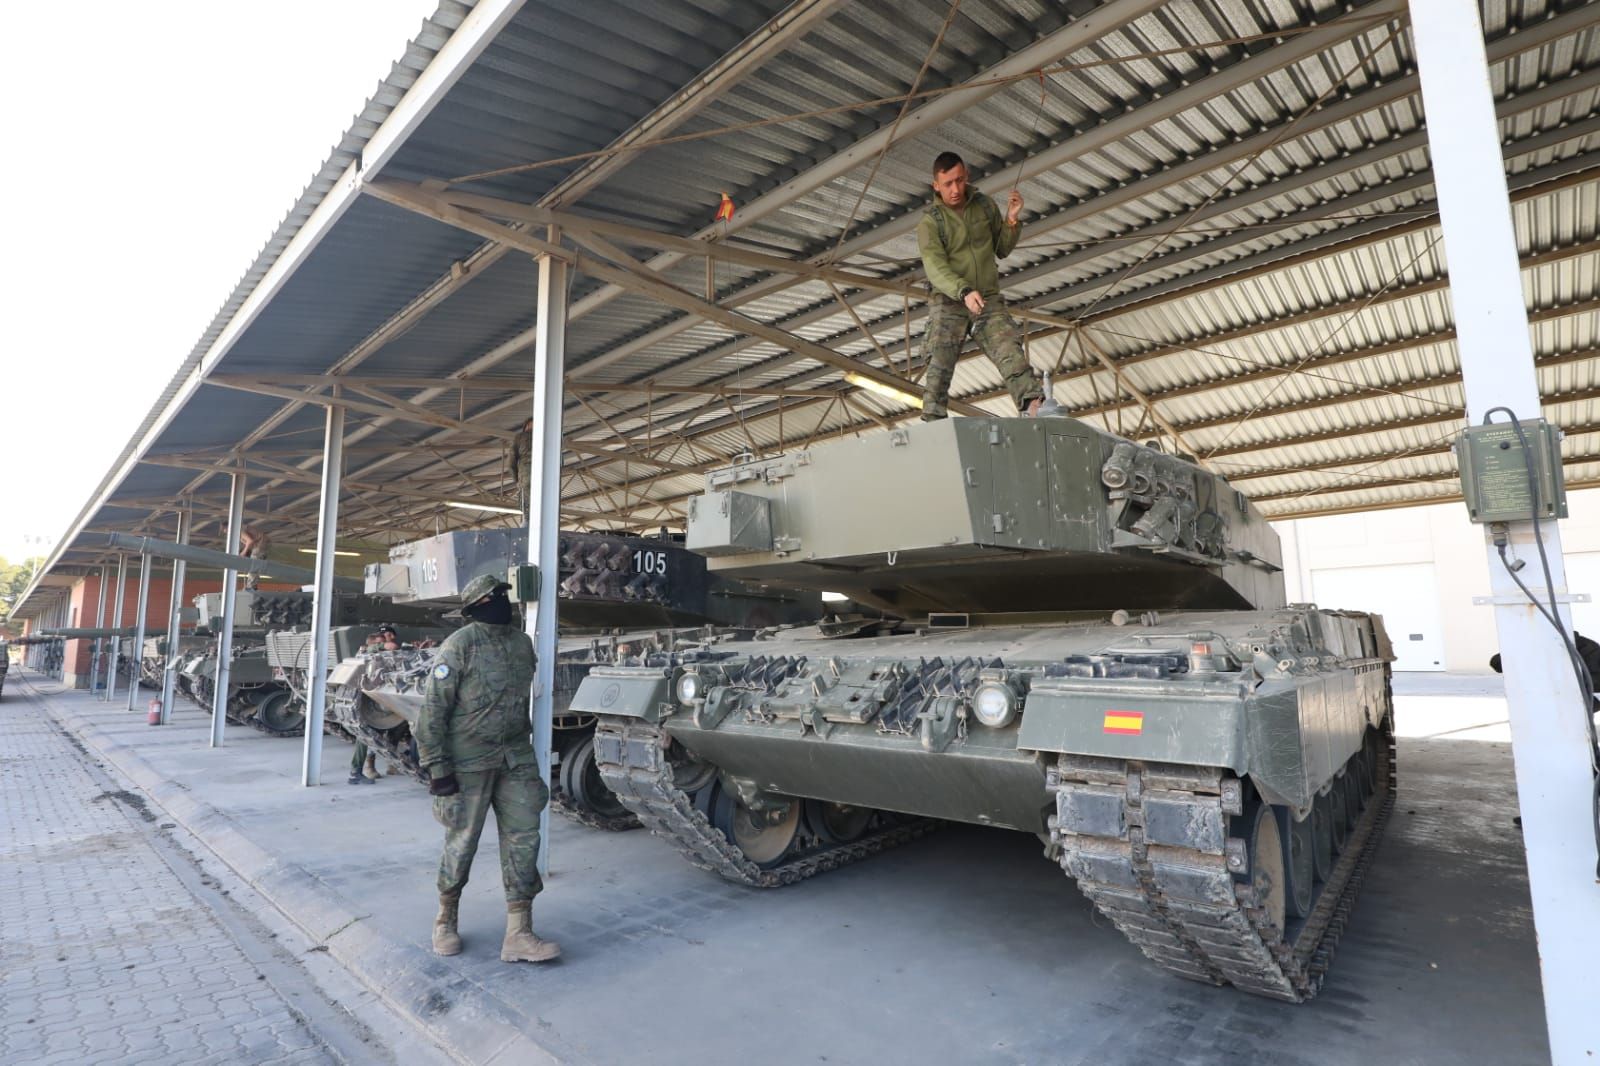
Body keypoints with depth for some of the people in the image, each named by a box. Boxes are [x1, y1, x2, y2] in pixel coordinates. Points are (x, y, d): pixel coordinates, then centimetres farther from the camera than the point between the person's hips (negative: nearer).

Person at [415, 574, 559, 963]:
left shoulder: (523, 642, 7)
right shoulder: (459, 645, -13)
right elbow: (432, 708, -13)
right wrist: (436, 766, -15)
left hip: (516, 758, 6)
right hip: (468, 761, -5)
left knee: (523, 840, 2)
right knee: (462, 843, 8)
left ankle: (518, 935, 10)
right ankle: (446, 919, 34)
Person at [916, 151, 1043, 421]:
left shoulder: (985, 205, 12)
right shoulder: (930, 221, -1)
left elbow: (1002, 250, 20)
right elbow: (935, 267, -16)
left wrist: (1011, 219, 1)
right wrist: (964, 292, -32)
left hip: (989, 300, 3)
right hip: (948, 302, -2)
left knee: (1011, 353, -17)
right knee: (939, 366, -14)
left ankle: (1035, 407, -29)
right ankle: (932, 423, -17)